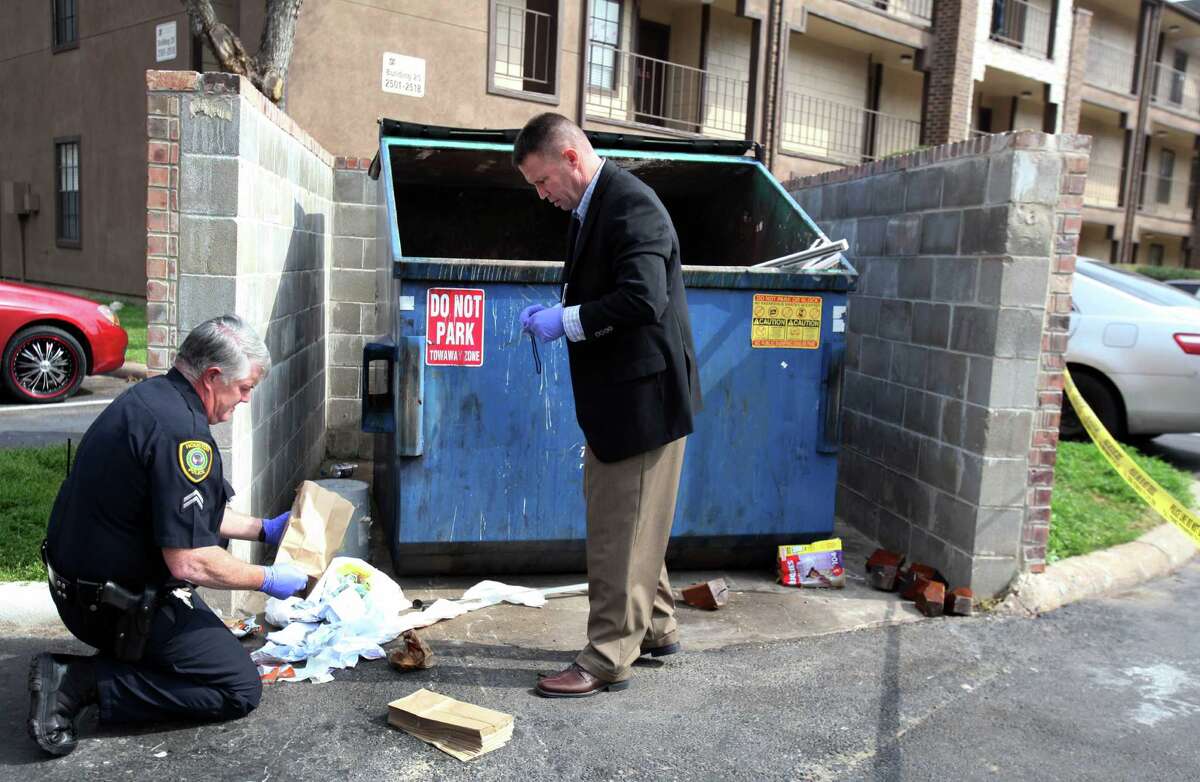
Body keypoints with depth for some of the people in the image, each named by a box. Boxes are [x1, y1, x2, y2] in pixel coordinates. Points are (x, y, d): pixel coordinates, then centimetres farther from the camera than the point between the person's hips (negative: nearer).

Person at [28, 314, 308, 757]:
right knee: (241, 689, -3)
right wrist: (268, 580, -12)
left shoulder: (150, 396, 6)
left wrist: (263, 529, 19)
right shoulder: (178, 429, -26)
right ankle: (83, 682, -7)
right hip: (118, 602, -10)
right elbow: (189, 562, -26)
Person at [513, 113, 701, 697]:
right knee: (623, 521, 19)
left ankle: (609, 658, 10)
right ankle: (653, 628, 34)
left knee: (621, 529, -2)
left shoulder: (631, 205, -17)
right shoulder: (588, 208, 13)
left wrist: (567, 321, -21)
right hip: (615, 392, 10)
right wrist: (556, 312, 5)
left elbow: (643, 299, -28)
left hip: (642, 392, -10)